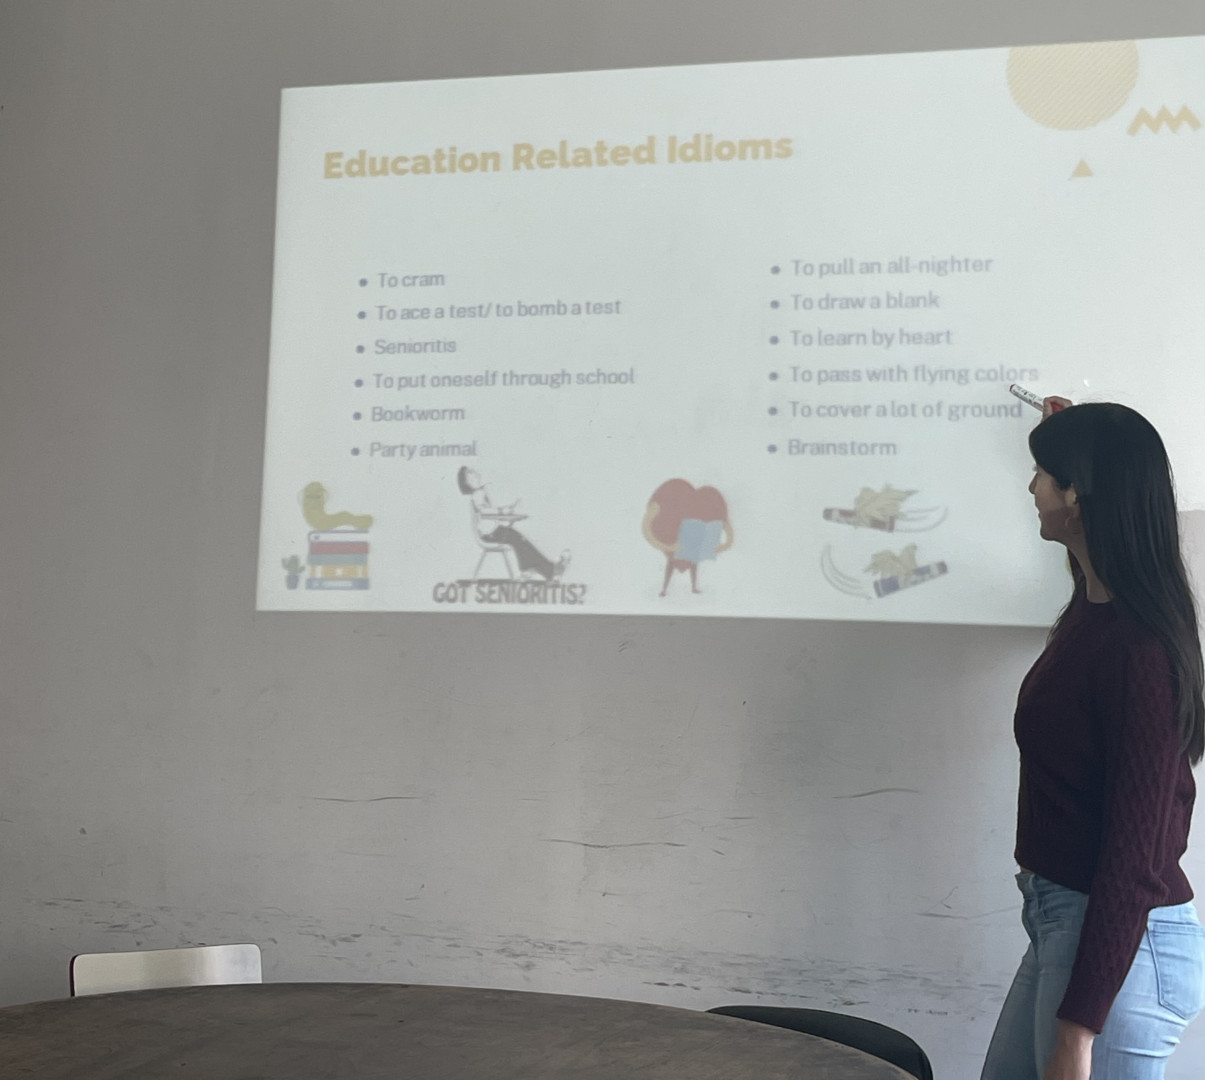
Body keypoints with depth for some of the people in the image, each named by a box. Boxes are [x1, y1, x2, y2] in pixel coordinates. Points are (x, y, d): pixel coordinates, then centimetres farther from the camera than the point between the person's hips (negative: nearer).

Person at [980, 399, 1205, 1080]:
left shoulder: (1140, 652, -24)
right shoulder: (1096, 609, 2)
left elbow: (1133, 856, -24)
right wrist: (1074, 438, 37)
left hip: (1122, 945, -10)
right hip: (1064, 919, 10)